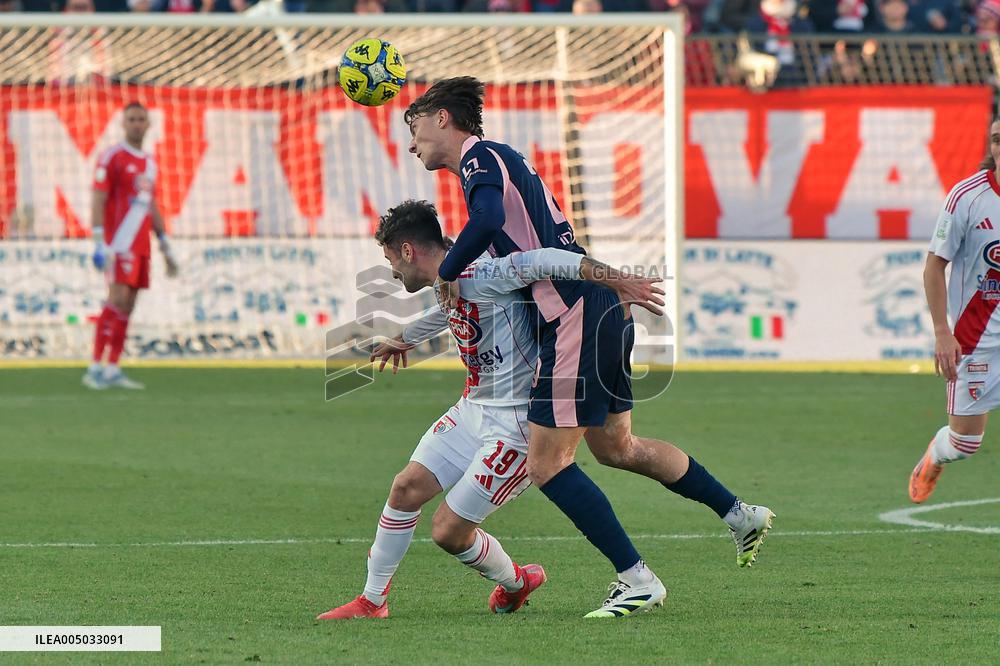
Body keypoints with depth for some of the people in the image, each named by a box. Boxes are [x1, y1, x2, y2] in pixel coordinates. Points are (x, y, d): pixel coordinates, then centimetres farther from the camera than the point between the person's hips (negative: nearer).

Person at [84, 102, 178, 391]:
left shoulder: (149, 162, 18)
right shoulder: (113, 157, -5)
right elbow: (98, 201, -10)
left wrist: (165, 247, 21)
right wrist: (100, 243, -19)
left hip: (141, 245, 7)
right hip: (120, 242, -7)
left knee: (128, 305, 5)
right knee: (118, 299, -16)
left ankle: (113, 370, 6)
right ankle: (95, 367, -16)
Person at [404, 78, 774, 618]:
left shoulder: (479, 158, -8)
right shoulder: (501, 160, 22)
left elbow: (488, 219, -28)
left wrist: (447, 273, -14)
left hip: (577, 317, -10)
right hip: (603, 308, 10)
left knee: (546, 462, -7)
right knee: (614, 447, 22)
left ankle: (637, 579, -6)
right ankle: (742, 516, 30)